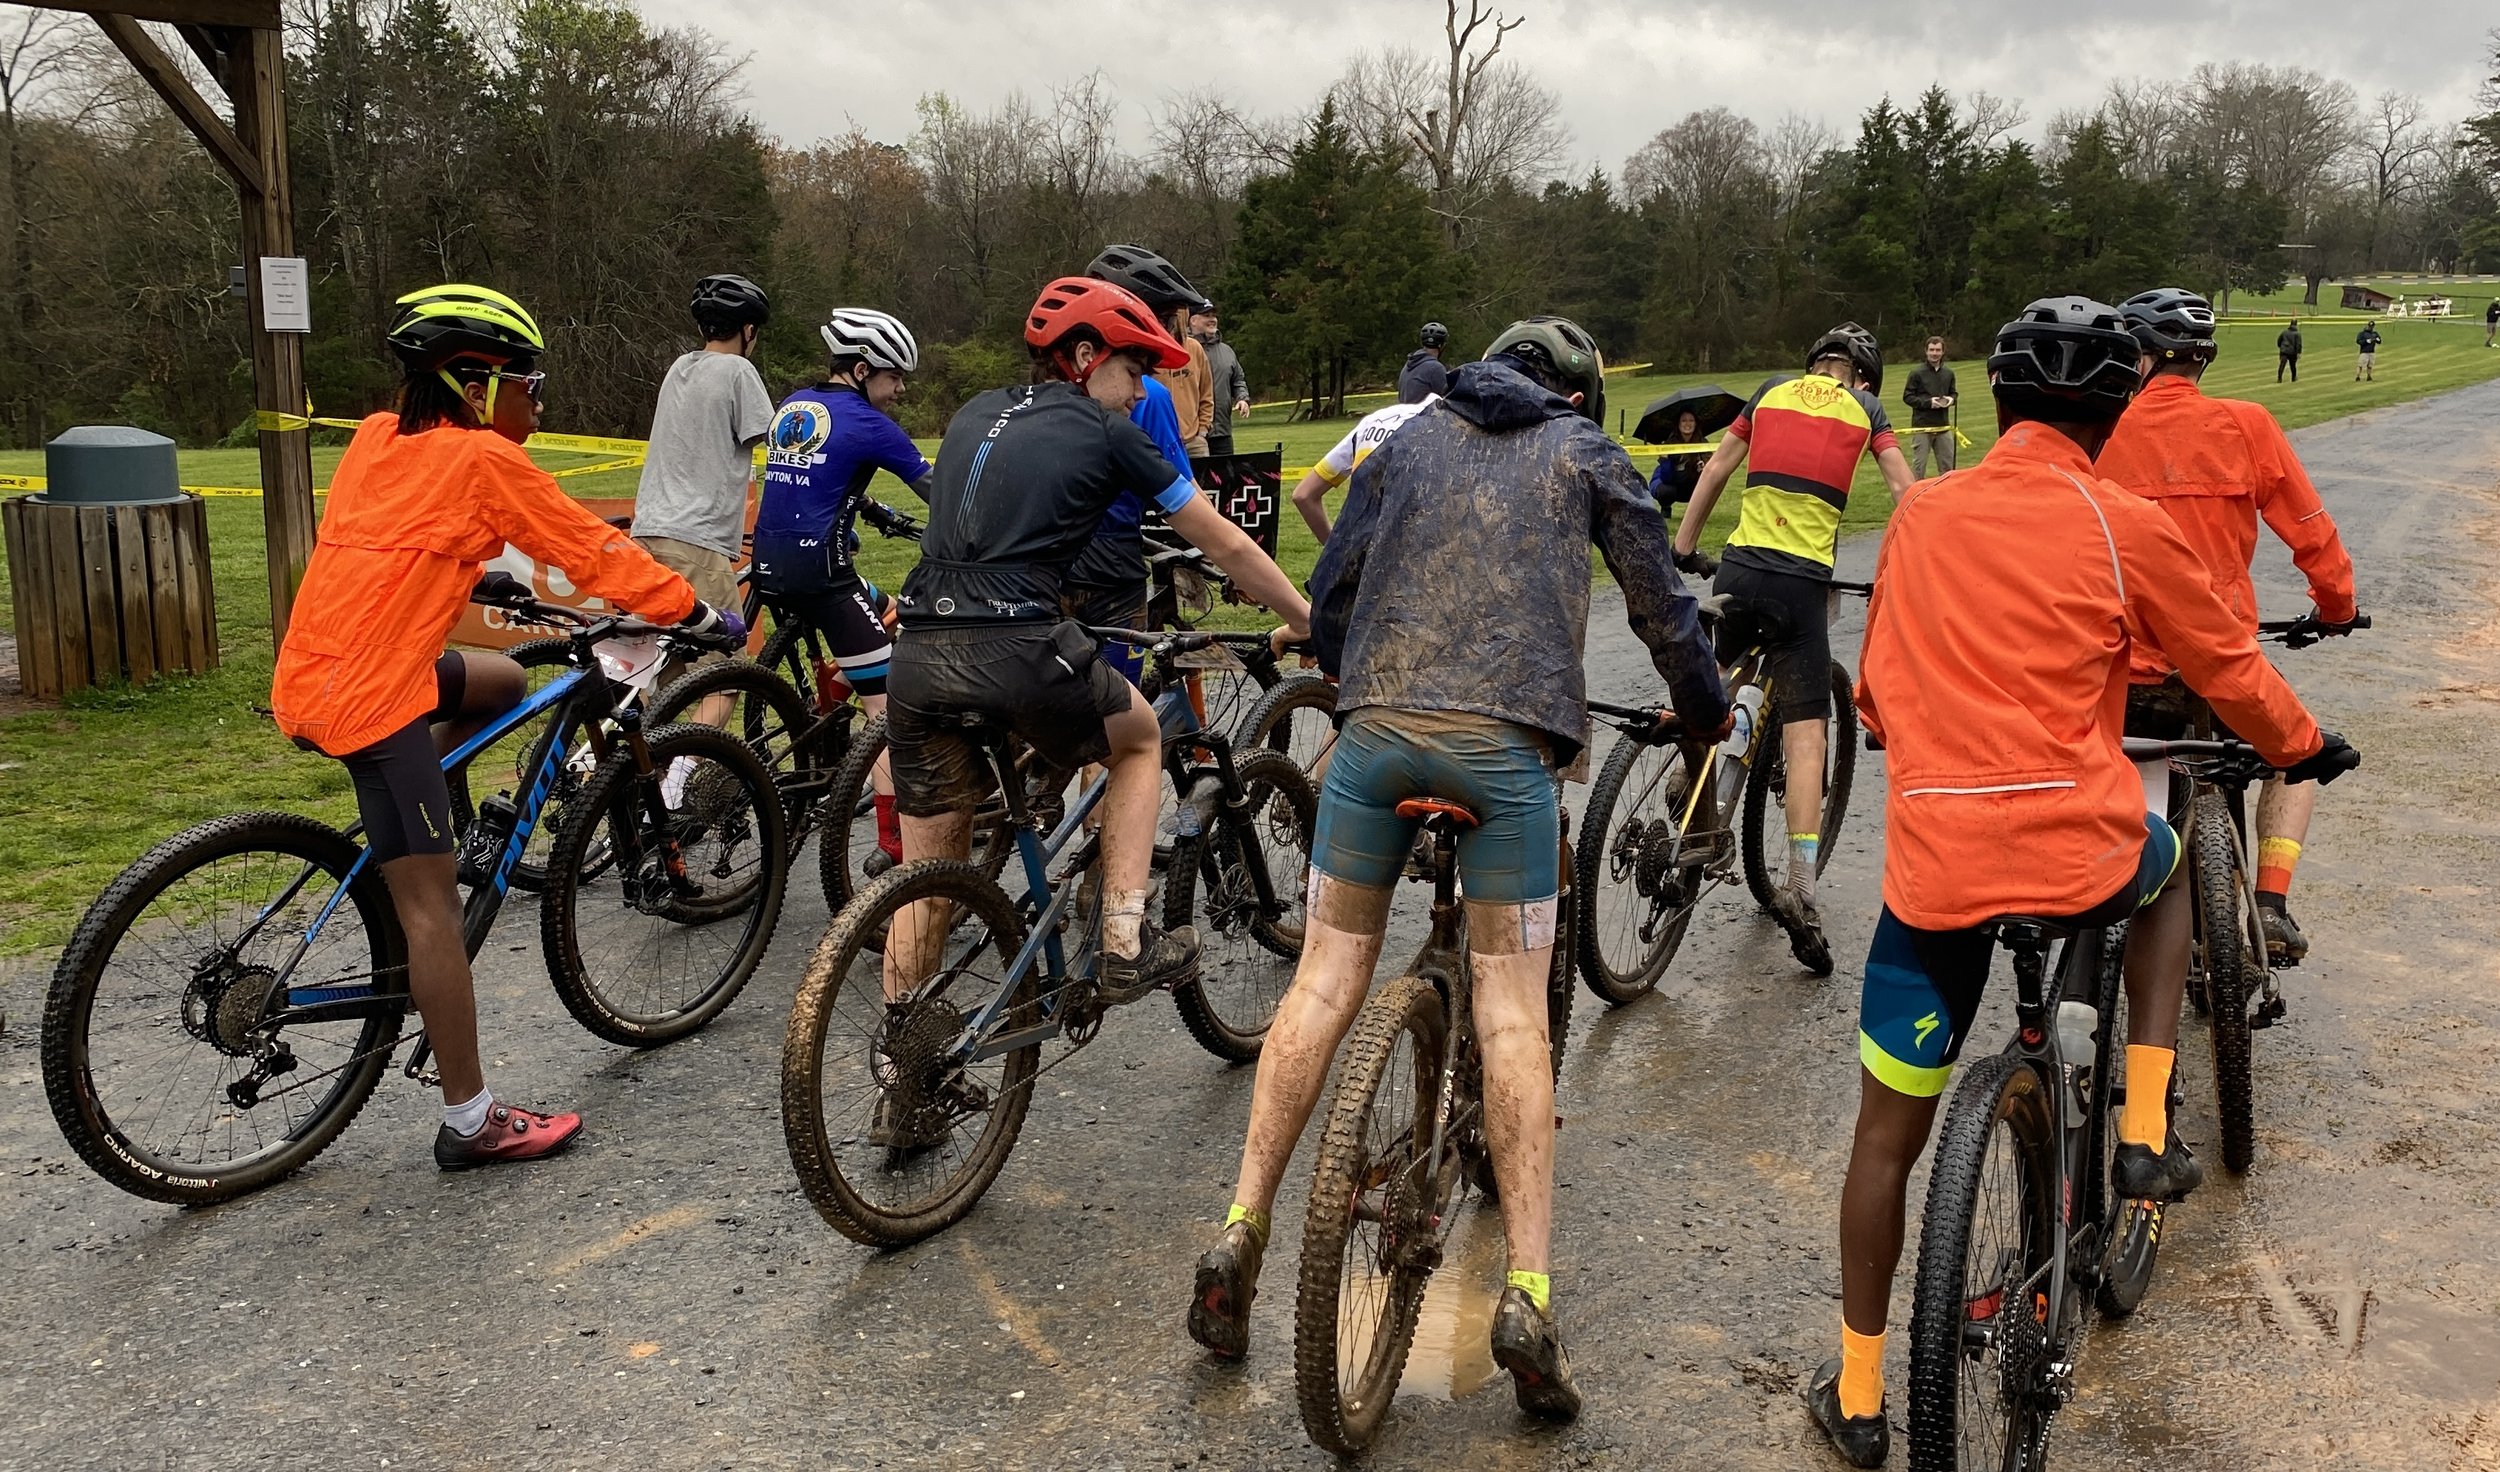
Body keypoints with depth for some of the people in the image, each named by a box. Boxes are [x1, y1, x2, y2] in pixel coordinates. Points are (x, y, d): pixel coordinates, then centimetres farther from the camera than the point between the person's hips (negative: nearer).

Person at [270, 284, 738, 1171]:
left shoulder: (379, 439, 13)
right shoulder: (482, 458, -7)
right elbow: (598, 553, -5)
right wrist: (699, 615, 5)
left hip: (317, 672, 9)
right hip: (370, 696, -9)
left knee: (502, 682, 27)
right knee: (433, 902, -5)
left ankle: (394, 842, 20)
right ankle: (472, 1123, 0)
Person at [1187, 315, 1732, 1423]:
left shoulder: (1409, 440, 23)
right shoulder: (1586, 452, 17)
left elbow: (1330, 592, 21)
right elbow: (1662, 604, 17)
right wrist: (1707, 713, 33)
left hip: (1376, 724, 2)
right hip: (1505, 739, -2)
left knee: (1327, 974, 9)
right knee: (1512, 1007, 2)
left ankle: (1240, 1230, 6)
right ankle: (1527, 1293, -1)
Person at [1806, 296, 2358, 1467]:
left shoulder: (1919, 513, 7)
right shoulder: (2123, 526, -1)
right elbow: (2231, 670, 13)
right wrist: (2306, 748, 33)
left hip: (1934, 862, 1)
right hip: (2080, 851, -1)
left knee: (1887, 1132, 13)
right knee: (2166, 854, 36)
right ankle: (2142, 1123, 31)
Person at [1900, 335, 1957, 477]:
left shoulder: (1949, 373, 9)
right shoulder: (1917, 373, -5)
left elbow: (1953, 393, 21)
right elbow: (1907, 397, -5)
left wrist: (1950, 399, -3)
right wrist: (1928, 402, -17)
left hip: (1943, 426, 5)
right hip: (1922, 427, -5)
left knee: (1947, 465, 9)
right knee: (1918, 465, -2)